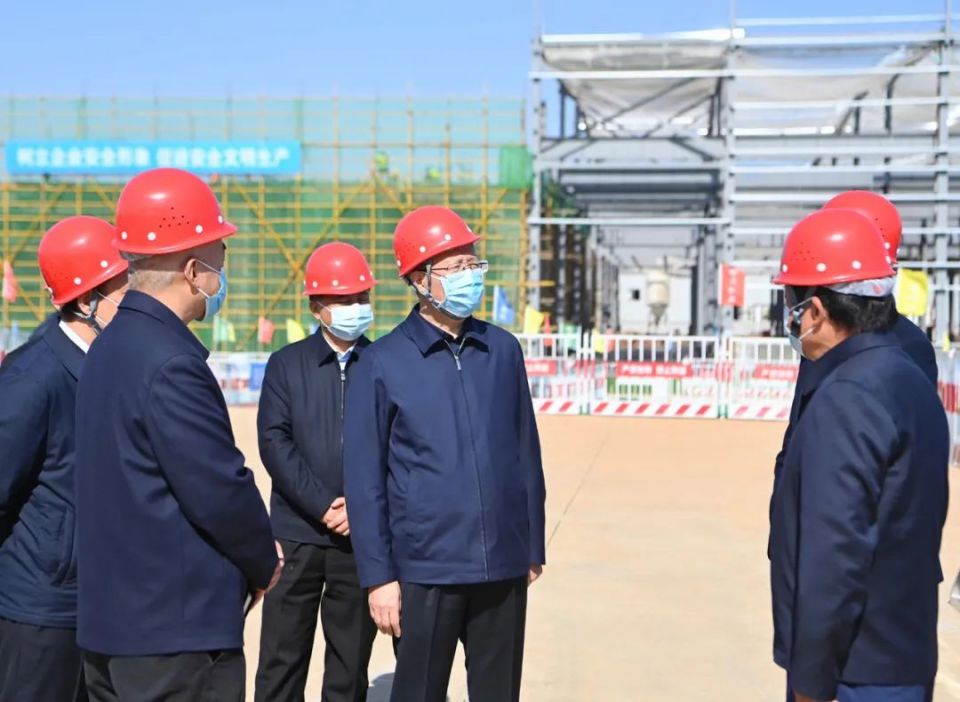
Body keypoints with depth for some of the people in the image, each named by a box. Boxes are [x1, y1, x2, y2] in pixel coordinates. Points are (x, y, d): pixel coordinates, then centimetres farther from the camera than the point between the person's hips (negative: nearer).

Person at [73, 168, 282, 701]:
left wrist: (252, 549, 10)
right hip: (178, 628, -9)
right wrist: (264, 563, 0)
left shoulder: (110, 347, 9)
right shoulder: (170, 363, -21)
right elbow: (220, 488, -20)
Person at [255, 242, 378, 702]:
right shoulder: (287, 364, 5)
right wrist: (323, 506, -13)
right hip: (297, 534, 0)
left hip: (363, 537, 0)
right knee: (281, 662, 4)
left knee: (351, 663, 10)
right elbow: (274, 443, -4)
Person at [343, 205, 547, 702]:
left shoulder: (503, 350, 4)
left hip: (504, 567, 3)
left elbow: (526, 455, 9)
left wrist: (533, 547, 9)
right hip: (425, 570, -3)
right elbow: (364, 479, -5)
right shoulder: (382, 363, -6)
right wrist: (378, 575, -7)